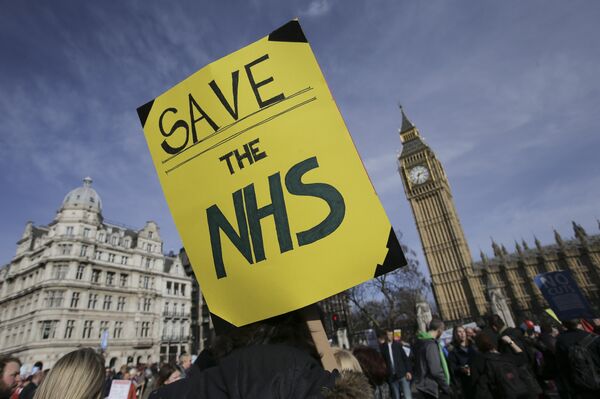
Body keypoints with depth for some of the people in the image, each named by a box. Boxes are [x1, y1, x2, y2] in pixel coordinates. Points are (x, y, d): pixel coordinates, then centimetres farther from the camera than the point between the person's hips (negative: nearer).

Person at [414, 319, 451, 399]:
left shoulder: (421, 341, 8)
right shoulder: (431, 344, -21)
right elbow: (436, 371, -24)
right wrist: (447, 388, -12)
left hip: (425, 384, 9)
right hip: (431, 386, -9)